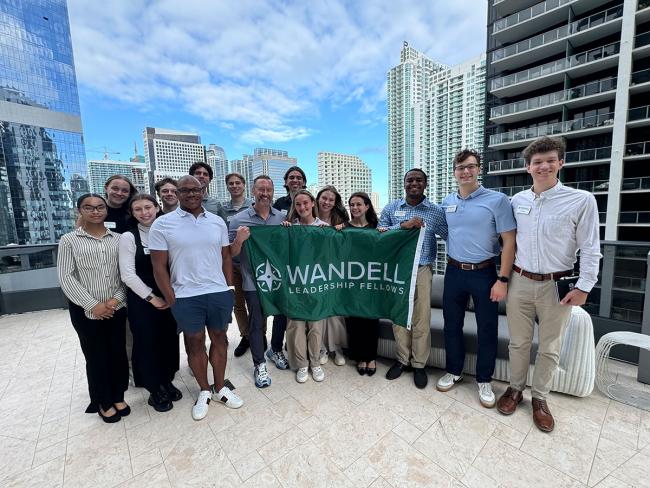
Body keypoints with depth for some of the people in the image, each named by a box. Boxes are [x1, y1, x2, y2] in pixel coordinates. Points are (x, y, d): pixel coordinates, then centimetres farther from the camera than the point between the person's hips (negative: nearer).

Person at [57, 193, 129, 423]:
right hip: (85, 310, -2)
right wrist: (93, 305, -13)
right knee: (96, 356, 10)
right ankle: (103, 402, 30)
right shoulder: (69, 240, -2)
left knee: (118, 353, 11)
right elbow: (66, 278, -7)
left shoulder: (117, 239, 4)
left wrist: (117, 298, -10)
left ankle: (118, 397, 32)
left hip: (116, 308, 2)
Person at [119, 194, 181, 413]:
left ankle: (167, 382, 34)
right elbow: (128, 274, -11)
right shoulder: (128, 237, -6)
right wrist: (151, 297, -12)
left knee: (169, 340, 11)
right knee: (147, 343, 8)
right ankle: (155, 391, 28)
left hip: (169, 298, 3)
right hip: (142, 300, -3)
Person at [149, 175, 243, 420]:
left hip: (220, 293, 3)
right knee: (195, 342, 13)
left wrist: (230, 288, 4)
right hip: (186, 297, -2)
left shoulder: (217, 222, 5)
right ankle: (204, 391, 33)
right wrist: (171, 300, -5)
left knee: (219, 338, 14)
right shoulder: (162, 224, -4)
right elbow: (159, 266, -3)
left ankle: (220, 388, 33)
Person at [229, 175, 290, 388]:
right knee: (257, 322, 10)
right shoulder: (239, 219, -7)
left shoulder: (282, 217, 2)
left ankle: (276, 350, 44)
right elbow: (231, 253, -4)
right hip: (254, 282, -3)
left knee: (281, 316, 18)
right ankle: (259, 364, 31)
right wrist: (239, 240, -24)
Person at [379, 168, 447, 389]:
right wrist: (403, 225, -15)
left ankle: (419, 364, 27)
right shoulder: (391, 208, 6)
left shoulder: (435, 211, 3)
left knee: (421, 319, 7)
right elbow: (379, 233, -4)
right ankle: (402, 359, 31)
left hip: (422, 271, -1)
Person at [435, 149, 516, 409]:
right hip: (454, 272, 3)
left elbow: (509, 241, -9)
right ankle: (454, 371, 33)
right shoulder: (446, 202, 5)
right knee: (452, 324, 12)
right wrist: (451, 264, 7)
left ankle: (484, 380, 30)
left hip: (484, 273, -3)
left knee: (487, 328, 9)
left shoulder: (497, 200, -7)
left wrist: (503, 279, -13)